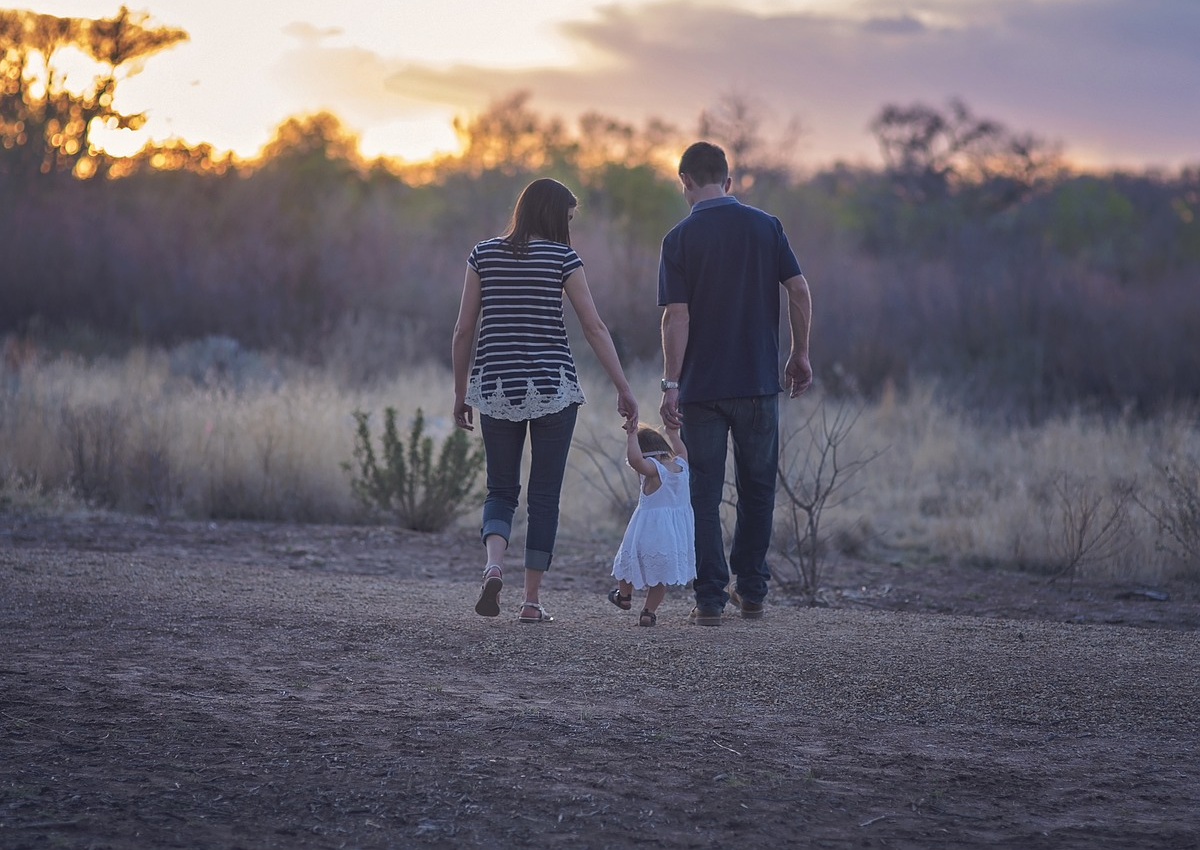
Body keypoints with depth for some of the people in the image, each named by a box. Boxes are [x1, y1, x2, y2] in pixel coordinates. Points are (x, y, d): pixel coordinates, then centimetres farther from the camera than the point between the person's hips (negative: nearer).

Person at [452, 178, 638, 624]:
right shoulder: (562, 257, -3)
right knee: (544, 495, 7)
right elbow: (595, 328, -5)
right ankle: (532, 600, 6)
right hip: (552, 386, -2)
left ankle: (494, 565, -16)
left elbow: (464, 330, 4)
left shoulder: (484, 254, 5)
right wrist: (624, 388, -2)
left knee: (501, 490, 12)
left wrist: (460, 392, 13)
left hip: (495, 387, 2)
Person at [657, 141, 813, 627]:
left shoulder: (680, 239, -5)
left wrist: (670, 384, -10)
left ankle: (711, 600, 1)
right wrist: (800, 355, 9)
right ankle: (752, 595, 17)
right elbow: (799, 291, -2)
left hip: (702, 387, -2)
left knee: (705, 495, 4)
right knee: (757, 490, 14)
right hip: (759, 382, 2)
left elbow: (676, 316, -11)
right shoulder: (766, 227, 2)